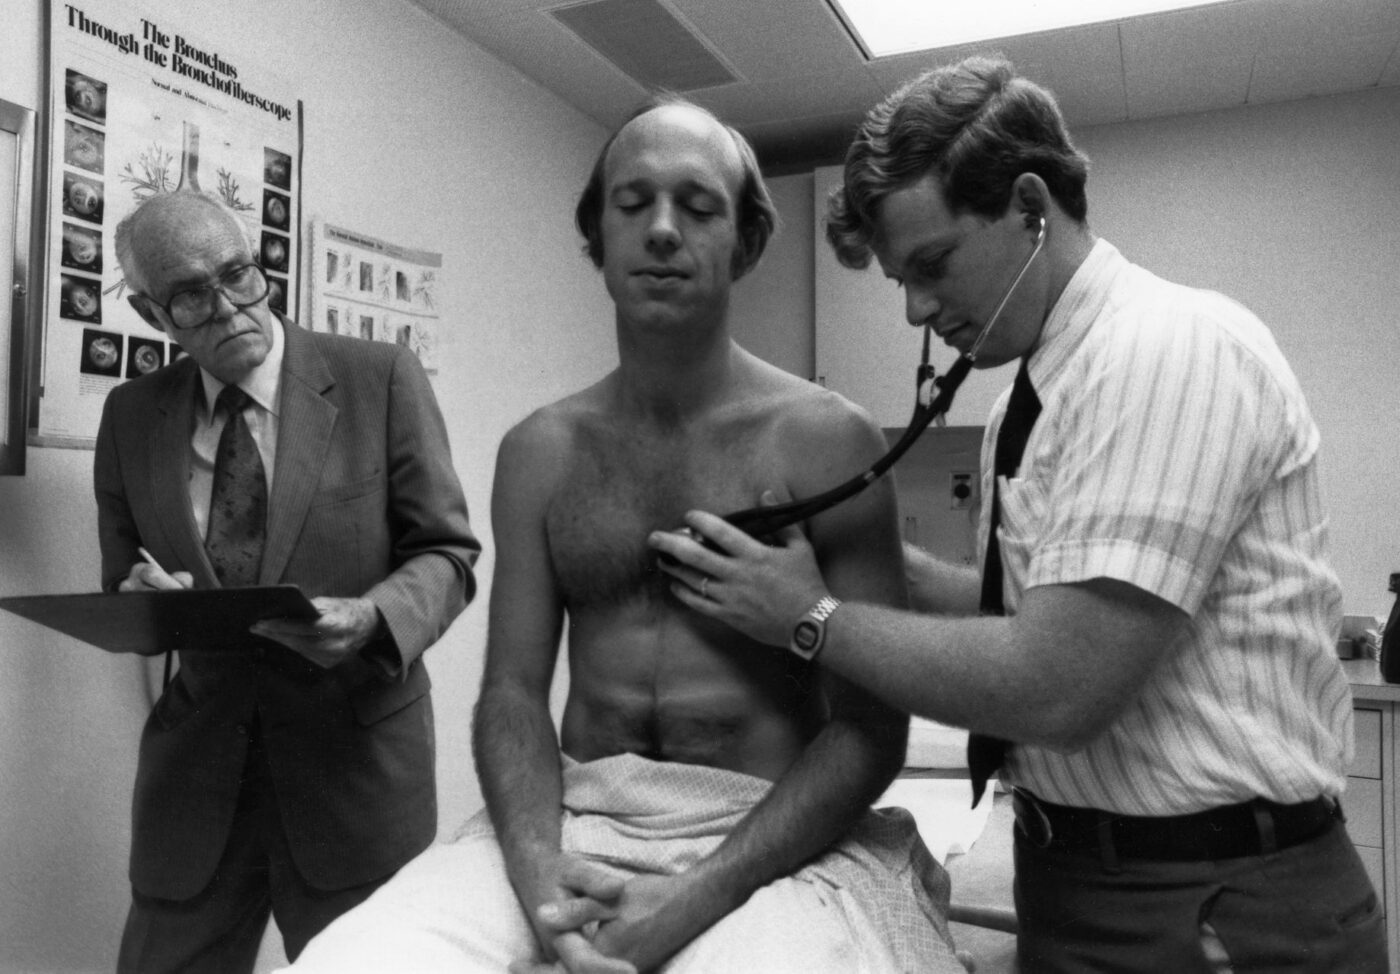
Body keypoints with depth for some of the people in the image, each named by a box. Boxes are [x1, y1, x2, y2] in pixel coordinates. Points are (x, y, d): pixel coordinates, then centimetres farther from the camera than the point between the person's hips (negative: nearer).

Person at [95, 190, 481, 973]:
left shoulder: (381, 378, -6)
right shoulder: (131, 413, 5)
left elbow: (446, 551, -5)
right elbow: (121, 583, 12)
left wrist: (370, 617, -25)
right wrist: (139, 601, -12)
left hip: (356, 757, -2)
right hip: (197, 762, 3)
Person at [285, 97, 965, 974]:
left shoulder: (829, 440, -5)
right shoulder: (539, 450, 6)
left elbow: (871, 730, -6)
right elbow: (512, 689, 3)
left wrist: (695, 900, -17)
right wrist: (540, 878, -15)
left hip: (770, 839, -2)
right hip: (570, 817, 3)